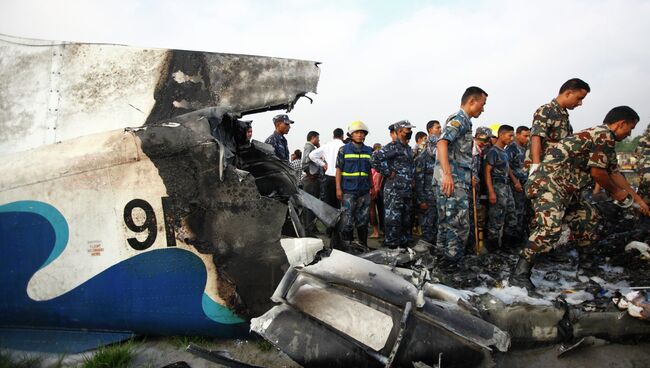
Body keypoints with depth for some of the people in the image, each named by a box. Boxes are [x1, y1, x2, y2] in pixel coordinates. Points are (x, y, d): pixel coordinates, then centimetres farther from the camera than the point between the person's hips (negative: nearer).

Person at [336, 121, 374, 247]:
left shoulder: (368, 151, 11)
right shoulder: (344, 150, 0)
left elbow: (370, 171, 17)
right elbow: (339, 169, -1)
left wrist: (372, 187, 14)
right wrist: (338, 188, -8)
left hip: (364, 191, 4)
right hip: (348, 191, -4)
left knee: (363, 220, 11)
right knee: (347, 220, -3)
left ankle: (363, 245, 23)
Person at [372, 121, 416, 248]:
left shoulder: (408, 149, 17)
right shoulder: (393, 146, -10)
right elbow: (375, 158, -22)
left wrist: (411, 181, 16)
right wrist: (388, 173, -16)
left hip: (407, 190, 9)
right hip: (394, 190, -9)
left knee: (406, 219, 13)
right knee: (393, 219, -4)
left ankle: (404, 243, 23)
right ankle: (392, 246, 3)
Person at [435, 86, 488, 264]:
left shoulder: (463, 121, 23)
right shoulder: (459, 119, -8)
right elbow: (442, 143, -23)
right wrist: (447, 174, -31)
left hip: (457, 179, 10)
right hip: (453, 180, -10)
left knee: (447, 222, 13)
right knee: (459, 223, -9)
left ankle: (444, 256, 20)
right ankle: (452, 260, -5)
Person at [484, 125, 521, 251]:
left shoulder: (505, 152, 15)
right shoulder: (493, 151, -11)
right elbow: (487, 172, -15)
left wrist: (515, 181, 11)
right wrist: (491, 192, -21)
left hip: (507, 186, 9)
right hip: (497, 187, -9)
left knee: (512, 218, 14)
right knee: (497, 219, -5)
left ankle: (507, 242, 25)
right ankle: (493, 245, 4)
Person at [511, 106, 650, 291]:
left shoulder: (605, 139, 25)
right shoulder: (604, 135, -8)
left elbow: (614, 173, 32)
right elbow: (597, 172, -11)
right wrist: (616, 192, 7)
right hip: (547, 183, -11)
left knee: (588, 214, 23)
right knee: (551, 226, -28)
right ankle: (519, 274, -28)